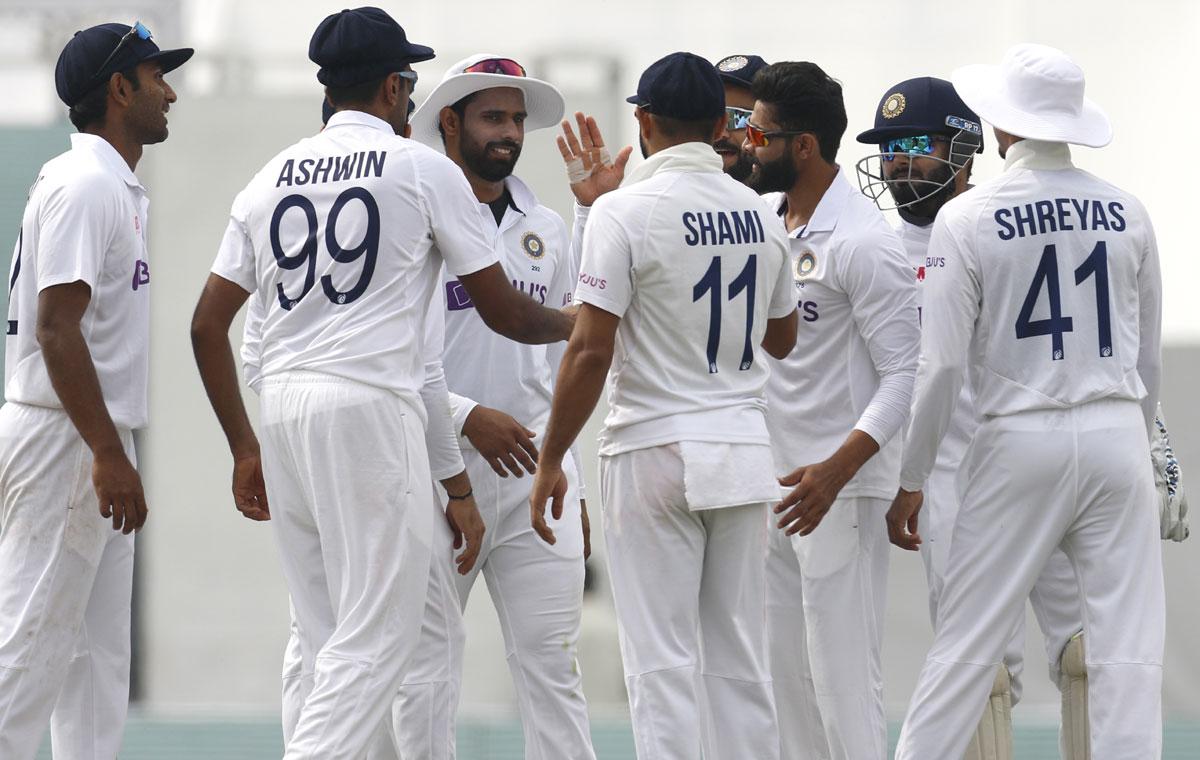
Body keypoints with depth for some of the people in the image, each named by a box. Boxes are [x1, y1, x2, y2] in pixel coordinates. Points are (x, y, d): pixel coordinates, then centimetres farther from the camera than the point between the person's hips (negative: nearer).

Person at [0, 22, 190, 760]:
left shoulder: (119, 189, 18)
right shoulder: (84, 185, -14)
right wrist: (110, 457, -26)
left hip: (96, 446, 11)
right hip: (62, 440, -11)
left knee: (99, 651, 10)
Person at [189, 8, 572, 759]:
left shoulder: (271, 178, 14)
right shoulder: (424, 169, 0)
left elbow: (208, 324, 11)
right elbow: (503, 310, 4)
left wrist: (245, 448, 17)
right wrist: (574, 324, 24)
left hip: (280, 411, 6)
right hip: (371, 409, -6)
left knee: (328, 637, 11)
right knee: (377, 634, -6)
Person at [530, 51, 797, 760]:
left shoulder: (625, 210, -10)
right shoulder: (760, 214, 7)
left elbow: (591, 350, -14)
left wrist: (551, 460, -7)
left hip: (656, 451, -5)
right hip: (745, 451, 5)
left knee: (663, 663, -4)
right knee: (741, 661, 9)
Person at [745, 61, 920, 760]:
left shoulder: (864, 241, -16)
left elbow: (907, 374, -19)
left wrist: (836, 470, -28)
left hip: (842, 488, -9)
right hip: (775, 482, 9)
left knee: (843, 679, -9)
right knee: (788, 676, 11)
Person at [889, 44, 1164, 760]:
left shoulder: (968, 219, -6)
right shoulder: (1127, 212, 4)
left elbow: (942, 364, -6)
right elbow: (1148, 357, 12)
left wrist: (911, 480, 3)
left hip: (1021, 440, -2)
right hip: (1117, 432, 2)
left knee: (965, 645, 3)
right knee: (1128, 649, 1)